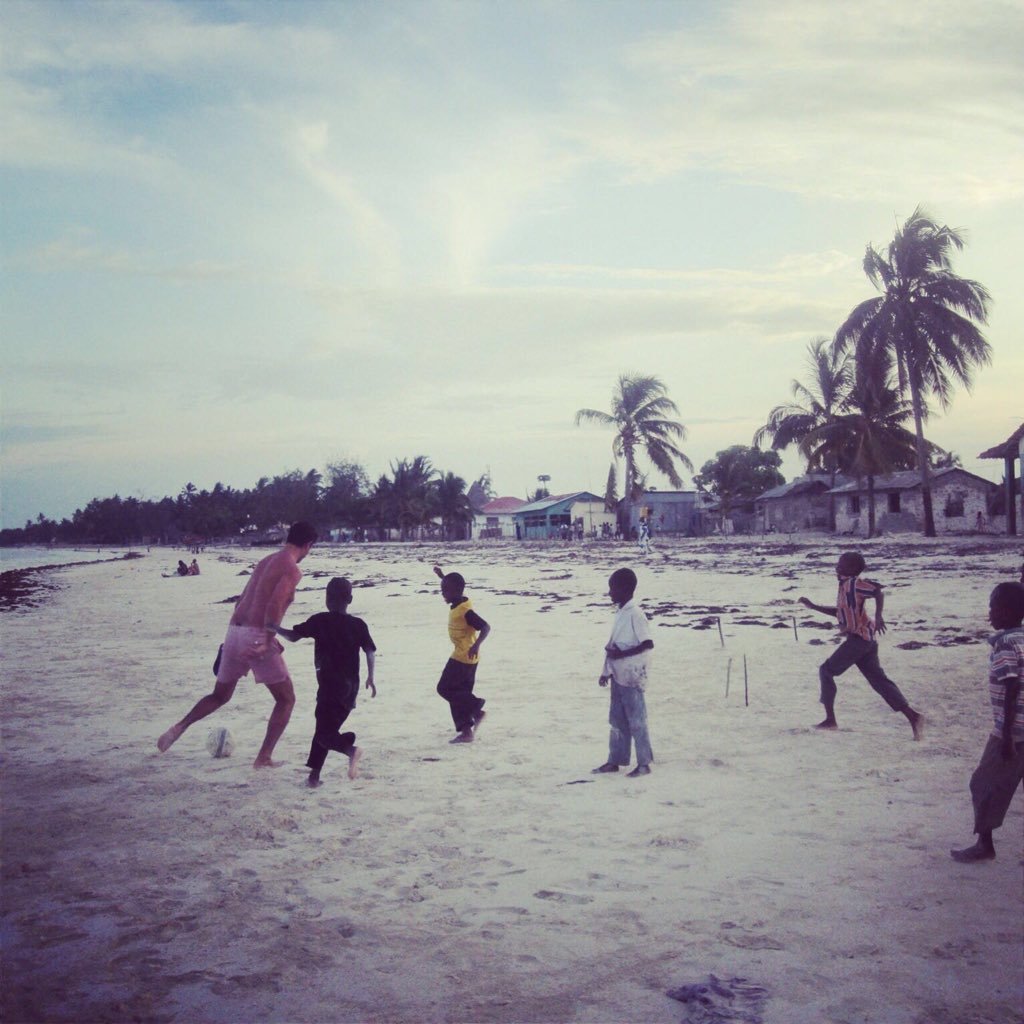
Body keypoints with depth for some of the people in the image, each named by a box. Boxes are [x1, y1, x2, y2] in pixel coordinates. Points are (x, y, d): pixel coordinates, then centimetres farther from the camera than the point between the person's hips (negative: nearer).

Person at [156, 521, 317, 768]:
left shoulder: (266, 561, 19)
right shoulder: (292, 569, -6)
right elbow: (275, 605, -21)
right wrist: (268, 641, -24)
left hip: (234, 630, 8)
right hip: (256, 636, -8)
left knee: (220, 695, 24)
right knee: (286, 699, 7)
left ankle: (178, 728, 8)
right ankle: (264, 757, 2)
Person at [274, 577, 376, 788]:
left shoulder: (319, 621, -4)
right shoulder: (358, 625, 4)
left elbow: (293, 636, 1)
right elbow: (370, 651, -2)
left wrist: (275, 627, 18)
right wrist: (370, 677, 8)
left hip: (330, 684, -5)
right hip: (351, 687, 5)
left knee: (324, 733, -2)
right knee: (326, 727, 16)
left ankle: (350, 749, -30)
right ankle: (314, 774, 15)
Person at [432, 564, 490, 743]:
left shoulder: (465, 611, -22)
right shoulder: (459, 603, 5)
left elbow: (485, 627, -29)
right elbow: (452, 586, 29)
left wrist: (476, 645, -43)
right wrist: (442, 576, 29)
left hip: (464, 657, -10)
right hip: (462, 657, 10)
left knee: (445, 688, -4)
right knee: (459, 693, 11)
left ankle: (476, 709, 0)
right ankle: (466, 731, 13)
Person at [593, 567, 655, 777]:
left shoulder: (635, 614, -15)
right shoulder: (621, 613, 11)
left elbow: (648, 644, -20)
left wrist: (622, 654, -22)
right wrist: (606, 672, 16)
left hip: (632, 677, -8)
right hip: (618, 675, 8)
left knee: (636, 721, 0)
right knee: (617, 720, 13)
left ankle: (644, 763, 9)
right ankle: (615, 761, 21)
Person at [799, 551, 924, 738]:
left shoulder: (853, 584, -10)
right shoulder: (845, 586, 19)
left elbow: (878, 591, -23)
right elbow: (838, 612, 30)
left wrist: (878, 616, -32)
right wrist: (813, 606, 28)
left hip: (858, 639, -9)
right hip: (866, 640, 9)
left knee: (826, 671, 2)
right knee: (878, 680, 5)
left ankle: (830, 719, 3)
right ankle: (912, 716, -3)